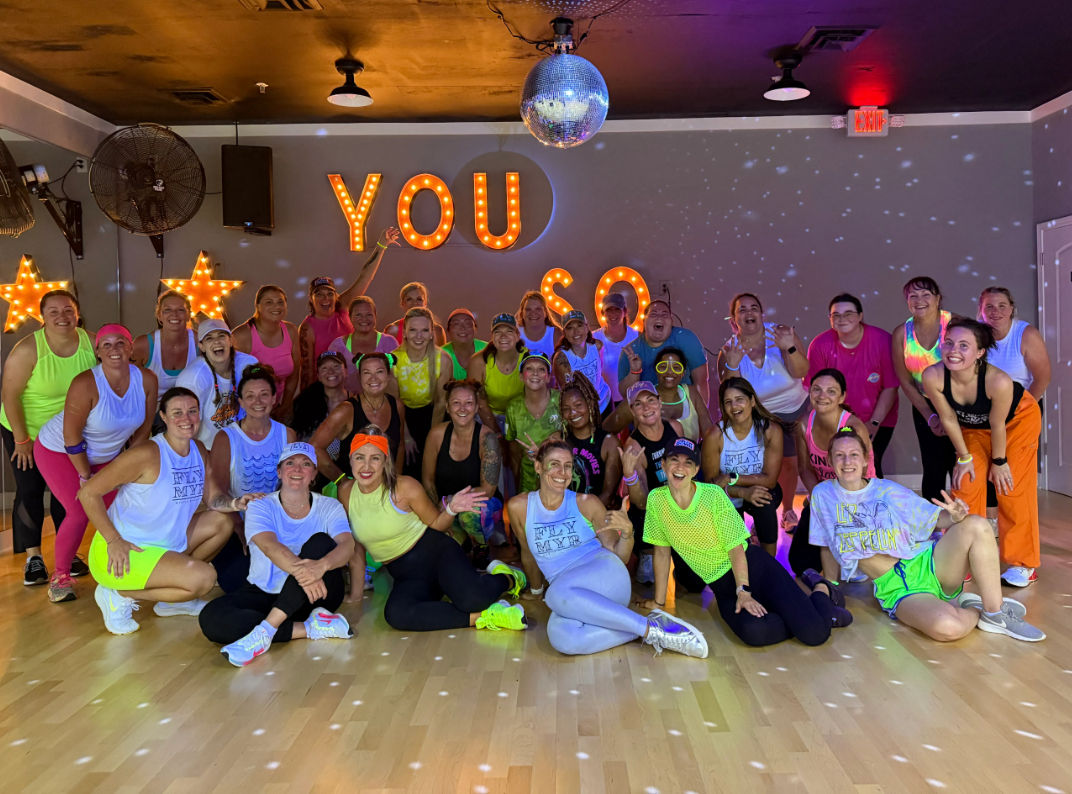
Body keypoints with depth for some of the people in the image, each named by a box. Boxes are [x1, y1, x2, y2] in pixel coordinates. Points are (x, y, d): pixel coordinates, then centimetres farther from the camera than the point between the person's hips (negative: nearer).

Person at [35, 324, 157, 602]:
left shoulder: (147, 380, -19)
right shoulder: (86, 384, -32)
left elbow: (142, 430, -7)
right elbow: (72, 436, -24)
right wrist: (85, 476, -15)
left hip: (105, 456, 5)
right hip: (59, 451, -5)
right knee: (80, 512, -15)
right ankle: (60, 576, 5)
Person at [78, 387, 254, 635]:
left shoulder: (198, 450, 4)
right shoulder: (148, 454, -21)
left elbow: (213, 498, 10)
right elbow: (88, 492, -19)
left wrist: (235, 503, -12)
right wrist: (114, 541, -21)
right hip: (123, 553, -9)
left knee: (222, 522, 14)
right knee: (204, 577, -23)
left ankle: (172, 599, 17)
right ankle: (119, 595, -4)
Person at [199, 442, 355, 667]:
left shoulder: (329, 507, 1)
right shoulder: (260, 507, -2)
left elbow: (347, 545, -19)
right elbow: (270, 546, -24)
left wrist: (320, 565, -44)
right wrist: (299, 569, -46)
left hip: (313, 597, 0)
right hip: (264, 594, 0)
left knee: (321, 543, -27)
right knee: (211, 617, -26)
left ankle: (265, 630, -32)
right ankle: (310, 628, -27)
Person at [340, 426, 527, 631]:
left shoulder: (405, 487, -10)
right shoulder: (346, 492, 0)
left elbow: (437, 524, 3)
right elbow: (356, 547, 11)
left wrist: (450, 509, -18)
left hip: (434, 552, -2)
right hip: (407, 577, 3)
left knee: (471, 597, -33)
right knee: (396, 614, -34)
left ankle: (508, 578, 5)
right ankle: (480, 618, -25)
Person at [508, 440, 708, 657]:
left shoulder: (587, 503, 5)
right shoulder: (519, 507, 7)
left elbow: (618, 556, 7)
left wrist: (627, 532, -11)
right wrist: (536, 589, 30)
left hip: (605, 575, -1)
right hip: (569, 599, 2)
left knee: (557, 594, -38)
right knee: (561, 637, -36)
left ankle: (650, 627, -29)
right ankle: (648, 631, -23)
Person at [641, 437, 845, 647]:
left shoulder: (713, 495, -12)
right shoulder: (656, 500, -4)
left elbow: (735, 547, -10)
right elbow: (662, 552, 3)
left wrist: (744, 591, -19)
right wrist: (659, 601, 5)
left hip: (753, 565, -2)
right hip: (722, 586, 2)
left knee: (814, 633, -20)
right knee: (754, 633, -32)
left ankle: (821, 592, 14)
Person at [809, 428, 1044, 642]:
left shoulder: (888, 490, 6)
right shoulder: (823, 494, 4)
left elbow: (935, 519, 6)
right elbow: (827, 546, 13)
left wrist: (955, 517, -16)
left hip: (927, 563, 3)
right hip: (895, 588, -3)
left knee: (976, 525, -26)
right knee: (946, 626, -36)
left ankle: (995, 611, -14)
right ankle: (975, 613, 0)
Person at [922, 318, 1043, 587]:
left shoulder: (998, 381, -42)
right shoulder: (932, 377, -34)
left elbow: (997, 425, -25)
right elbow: (949, 419, -19)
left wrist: (999, 461, -11)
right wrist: (964, 457, -8)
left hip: (1018, 421, -3)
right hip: (973, 426, 3)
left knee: (1012, 489, -4)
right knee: (966, 486, 1)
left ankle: (1023, 564, 12)